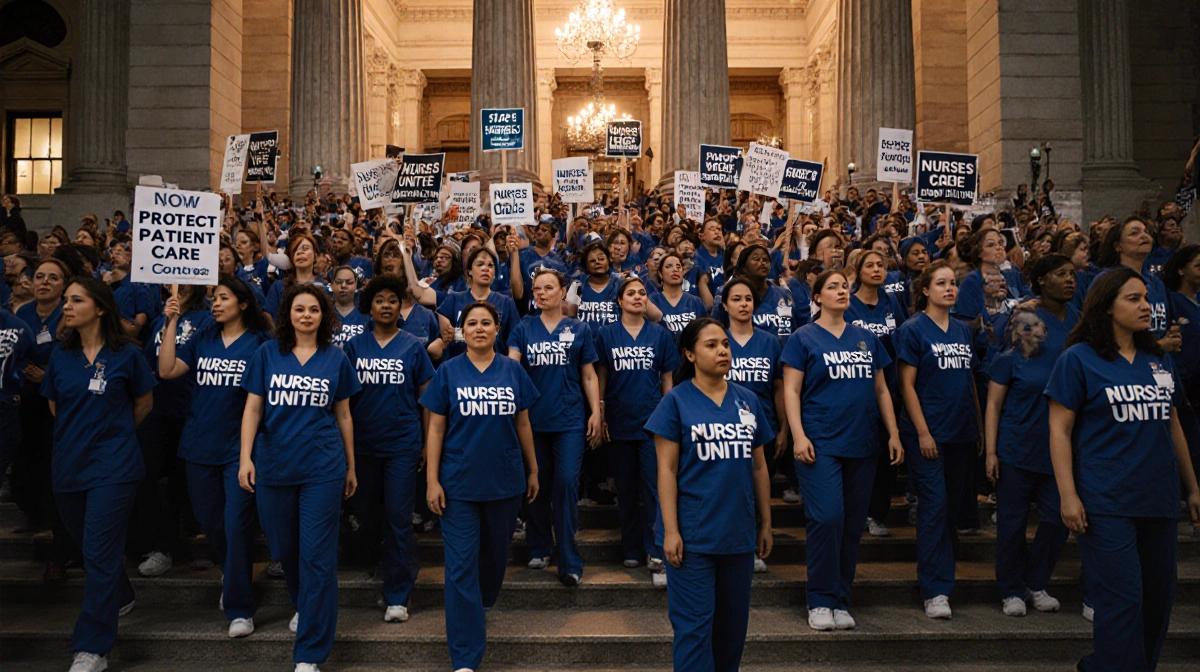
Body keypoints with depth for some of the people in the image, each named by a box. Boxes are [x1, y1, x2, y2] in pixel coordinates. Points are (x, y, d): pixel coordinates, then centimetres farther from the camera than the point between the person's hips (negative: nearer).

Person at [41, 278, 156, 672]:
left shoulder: (125, 355, -6)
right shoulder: (61, 356, 6)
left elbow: (144, 404, 5)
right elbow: (55, 406, 18)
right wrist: (82, 431, 13)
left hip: (112, 467, -5)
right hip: (69, 466, 5)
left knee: (99, 552, -7)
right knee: (89, 545, 19)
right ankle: (119, 599, 45)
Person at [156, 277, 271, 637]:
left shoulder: (259, 343, -4)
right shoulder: (201, 339, 8)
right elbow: (167, 370, -4)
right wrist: (172, 323, -6)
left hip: (239, 447, -5)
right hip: (200, 445, 5)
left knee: (237, 523, -6)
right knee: (208, 519, 16)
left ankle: (239, 607, 5)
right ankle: (231, 574, 43)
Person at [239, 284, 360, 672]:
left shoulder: (335, 358, 3)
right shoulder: (268, 353, 3)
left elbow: (343, 416, 8)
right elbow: (253, 408, 2)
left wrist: (351, 466, 10)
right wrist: (245, 457, -8)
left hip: (322, 469, -1)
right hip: (274, 466, 2)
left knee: (317, 556, -3)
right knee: (284, 549, 15)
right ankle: (302, 606, 45)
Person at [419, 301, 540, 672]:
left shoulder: (513, 371, 2)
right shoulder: (448, 372, -3)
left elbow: (523, 425, 8)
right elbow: (436, 429, -3)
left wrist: (533, 470, 10)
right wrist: (432, 480, -8)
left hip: (505, 481, 2)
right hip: (459, 484, -2)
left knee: (495, 553, 19)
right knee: (461, 566, -2)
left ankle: (483, 603, 49)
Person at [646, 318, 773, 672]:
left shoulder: (748, 401, 7)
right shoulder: (677, 401, -5)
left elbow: (758, 467, 12)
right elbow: (667, 470, -8)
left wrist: (766, 524, 11)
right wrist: (670, 531, -12)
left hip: (739, 533, 5)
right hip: (693, 535, -4)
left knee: (734, 622, 15)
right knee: (694, 625, 0)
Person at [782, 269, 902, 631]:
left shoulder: (867, 338, 15)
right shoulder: (803, 338, 1)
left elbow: (881, 389, 17)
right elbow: (791, 390, -4)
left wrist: (894, 434, 11)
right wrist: (798, 435, -14)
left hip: (862, 445, 5)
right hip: (820, 444, -5)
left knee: (853, 524, 8)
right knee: (827, 519, -11)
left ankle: (841, 601, 19)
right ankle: (820, 601, 3)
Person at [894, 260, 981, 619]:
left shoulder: (963, 330, 12)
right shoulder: (913, 330, -5)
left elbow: (970, 381, 16)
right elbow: (907, 384, -9)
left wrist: (979, 426, 12)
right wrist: (923, 432, -14)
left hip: (961, 432, 6)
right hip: (927, 432, -6)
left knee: (952, 506, 11)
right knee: (934, 505, -7)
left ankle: (940, 570, 23)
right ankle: (935, 590, -4)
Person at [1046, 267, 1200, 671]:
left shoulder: (1159, 361, 11)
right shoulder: (1079, 359, -6)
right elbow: (1060, 430, -8)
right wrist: (1068, 496, -14)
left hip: (1159, 501, 6)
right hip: (1105, 504, -6)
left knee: (1157, 598, 13)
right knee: (1122, 600, -6)